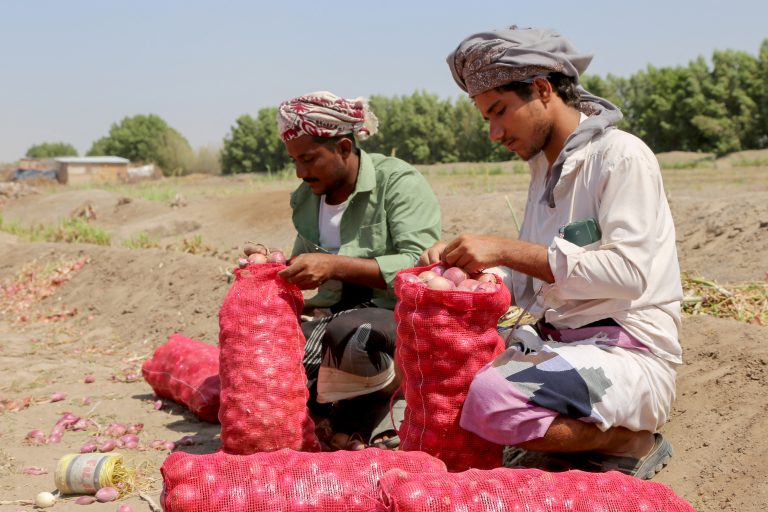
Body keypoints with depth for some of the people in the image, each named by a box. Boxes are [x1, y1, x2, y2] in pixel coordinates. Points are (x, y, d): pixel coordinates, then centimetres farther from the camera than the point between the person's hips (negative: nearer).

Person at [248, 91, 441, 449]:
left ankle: (358, 421, -8)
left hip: (399, 317, -6)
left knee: (349, 333, -39)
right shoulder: (305, 197, 11)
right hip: (333, 318, 6)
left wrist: (336, 265, -28)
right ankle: (375, 407, -4)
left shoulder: (399, 182, -9)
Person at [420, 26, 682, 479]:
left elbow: (628, 272, -22)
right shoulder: (546, 169, 16)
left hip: (630, 351, -9)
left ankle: (631, 444, -6)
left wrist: (505, 249, -22)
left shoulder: (621, 156, -10)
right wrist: (464, 261, -2)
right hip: (555, 341, 9)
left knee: (491, 400, -31)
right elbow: (530, 283, 17)